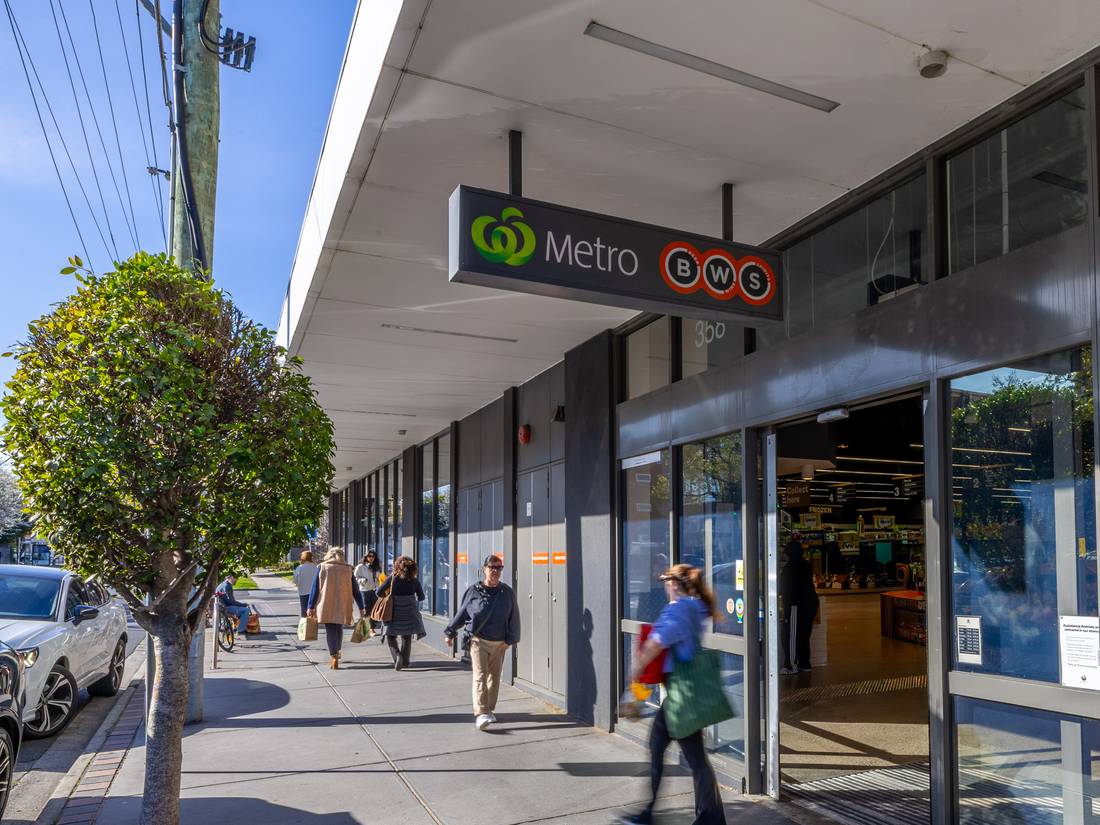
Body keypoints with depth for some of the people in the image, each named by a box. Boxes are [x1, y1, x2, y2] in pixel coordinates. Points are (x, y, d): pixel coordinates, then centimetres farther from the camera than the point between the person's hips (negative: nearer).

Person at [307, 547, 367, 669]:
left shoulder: (322, 567, 0)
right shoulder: (348, 569, 3)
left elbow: (315, 588, 0)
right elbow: (355, 590, 5)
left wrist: (310, 606, 4)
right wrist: (361, 607, 8)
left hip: (326, 606, -2)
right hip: (342, 607, 2)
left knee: (330, 631, 1)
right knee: (339, 629, 20)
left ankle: (334, 657, -10)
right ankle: (336, 653, 34)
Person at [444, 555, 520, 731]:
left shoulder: (507, 593, 2)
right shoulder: (473, 591, -3)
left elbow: (514, 618, 6)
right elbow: (461, 613, 6)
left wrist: (510, 640, 2)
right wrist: (450, 633, 11)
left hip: (499, 643, 3)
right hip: (478, 641, -3)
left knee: (494, 677, 11)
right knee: (480, 676, -12)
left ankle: (489, 710, 26)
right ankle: (481, 714, -18)